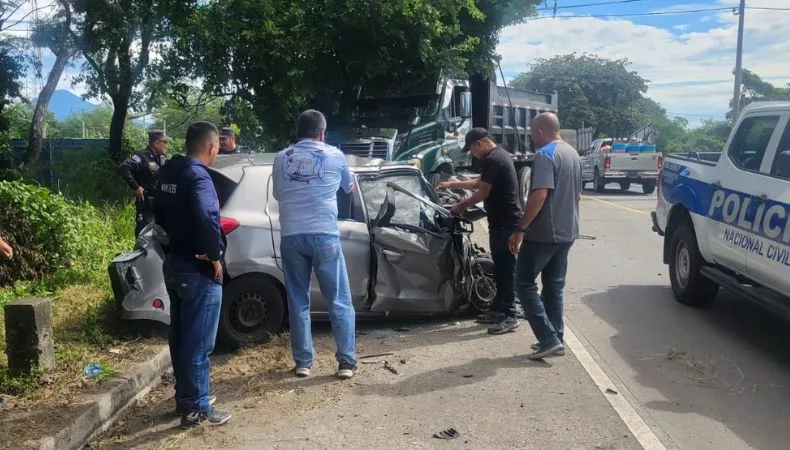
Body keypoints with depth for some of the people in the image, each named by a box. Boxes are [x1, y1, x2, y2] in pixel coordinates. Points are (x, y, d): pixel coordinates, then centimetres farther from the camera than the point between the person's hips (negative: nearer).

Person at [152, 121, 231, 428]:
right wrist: (215, 255, -24)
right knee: (199, 342, 1)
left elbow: (160, 213, 20)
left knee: (181, 336, 18)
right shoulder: (198, 177, -21)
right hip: (198, 270, -9)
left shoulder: (169, 172, 8)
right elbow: (206, 218, -37)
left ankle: (186, 396, 32)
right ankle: (197, 408, 10)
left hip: (174, 263, 9)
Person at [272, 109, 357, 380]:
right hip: (324, 235, -2)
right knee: (339, 301, 6)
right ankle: (347, 362, 5)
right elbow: (350, 188, 22)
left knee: (298, 301, 12)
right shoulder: (335, 156, 5)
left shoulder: (281, 158, 9)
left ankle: (303, 362, 15)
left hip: (291, 237, 2)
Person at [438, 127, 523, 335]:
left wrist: (461, 205, -2)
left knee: (506, 268, -7)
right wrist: (452, 184, 29)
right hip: (505, 220, 10)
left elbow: (482, 193, -16)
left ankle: (510, 316, -3)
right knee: (501, 266, 14)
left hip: (504, 222, -10)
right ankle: (499, 309, 22)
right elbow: (479, 183, 27)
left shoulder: (492, 160, -17)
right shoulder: (500, 155, 16)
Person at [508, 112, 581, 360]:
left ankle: (549, 339, -6)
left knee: (525, 283, -1)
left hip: (544, 233, -9)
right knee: (554, 286, 14)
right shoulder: (573, 153, 13)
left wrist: (520, 230, -23)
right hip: (567, 232, 9)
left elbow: (540, 195, -25)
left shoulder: (545, 154, -16)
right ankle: (555, 339, 18)